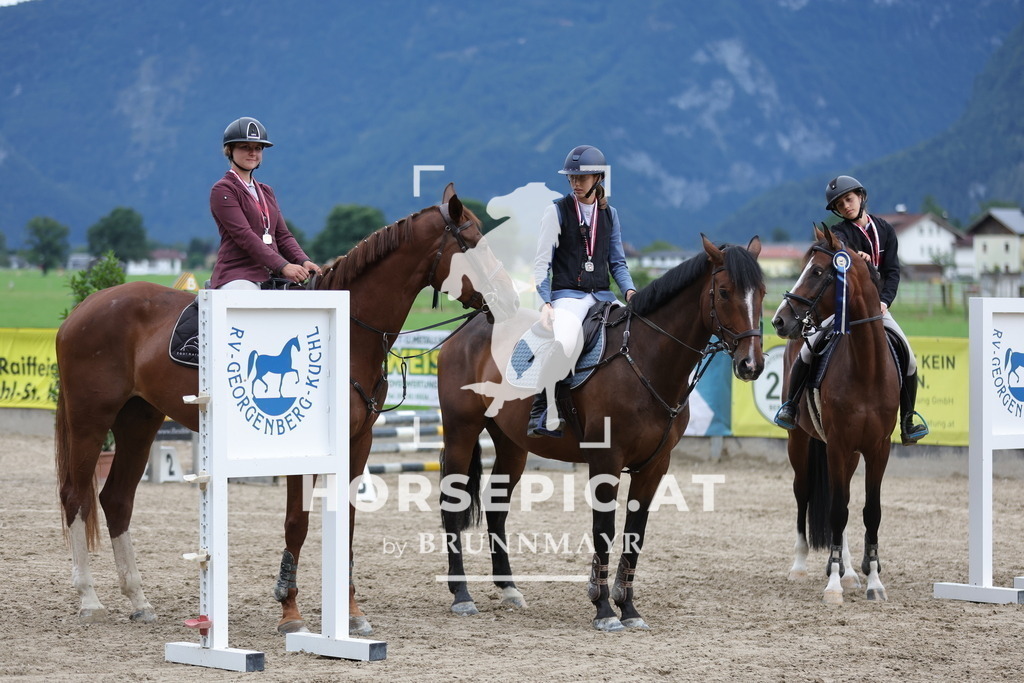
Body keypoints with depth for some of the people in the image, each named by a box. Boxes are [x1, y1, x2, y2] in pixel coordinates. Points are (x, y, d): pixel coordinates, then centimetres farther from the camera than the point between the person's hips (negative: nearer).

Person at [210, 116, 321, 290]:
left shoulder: (266, 191, 22)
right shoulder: (222, 190, -1)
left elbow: (283, 235, 16)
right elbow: (244, 236, -13)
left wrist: (303, 261, -5)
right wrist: (283, 266, -23)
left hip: (271, 277, 8)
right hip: (237, 277, -8)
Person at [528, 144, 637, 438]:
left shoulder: (609, 213, 14)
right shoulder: (556, 211, 2)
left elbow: (617, 261, 17)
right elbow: (542, 263, -1)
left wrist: (630, 291, -3)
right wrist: (545, 303, -14)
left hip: (602, 296, 5)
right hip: (567, 295, -5)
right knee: (565, 343, -35)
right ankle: (539, 414, -22)